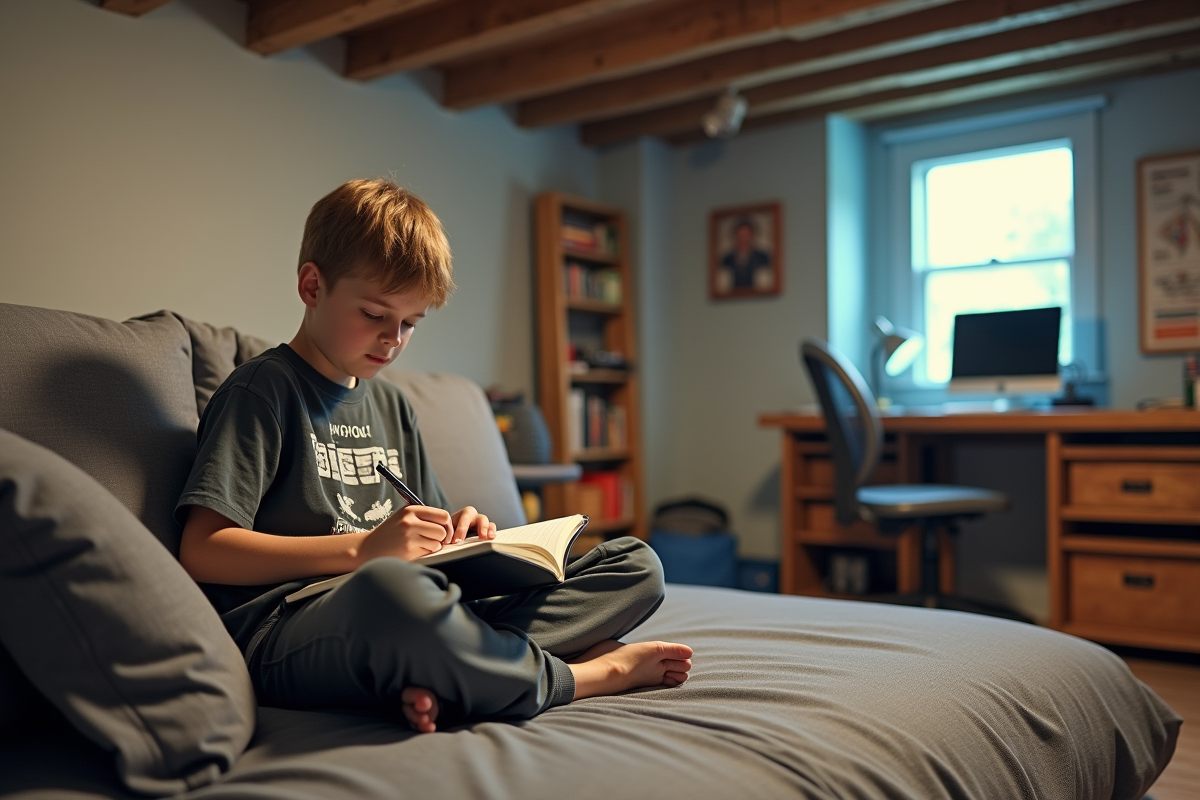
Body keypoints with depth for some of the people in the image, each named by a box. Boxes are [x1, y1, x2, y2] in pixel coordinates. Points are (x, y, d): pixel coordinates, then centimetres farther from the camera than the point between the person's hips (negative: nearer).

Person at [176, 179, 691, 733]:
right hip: (288, 634, -7)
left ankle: (438, 679, -26)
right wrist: (363, 548, -17)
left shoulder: (391, 406, 23)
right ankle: (589, 675, -17)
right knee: (393, 588, -45)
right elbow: (201, 551, -10)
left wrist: (459, 535, 3)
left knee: (637, 567, -1)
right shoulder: (262, 390, 1)